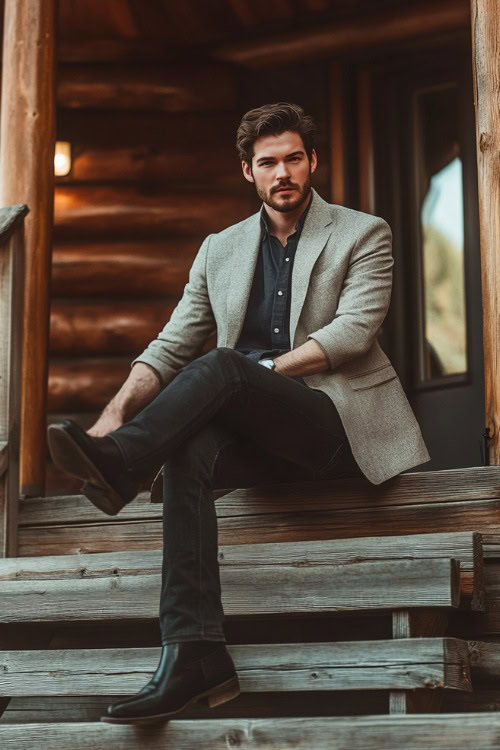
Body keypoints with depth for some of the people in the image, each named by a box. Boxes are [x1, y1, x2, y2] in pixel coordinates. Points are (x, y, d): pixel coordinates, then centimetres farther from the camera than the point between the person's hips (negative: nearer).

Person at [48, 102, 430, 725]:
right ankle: (194, 652, -41)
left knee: (223, 365, -32)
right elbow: (171, 346, 11)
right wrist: (117, 411, -8)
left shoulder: (363, 235, 8)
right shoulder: (220, 250, 18)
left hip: (338, 417, -3)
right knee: (188, 452, -33)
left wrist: (260, 371, -17)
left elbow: (353, 331, -7)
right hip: (258, 432, 4)